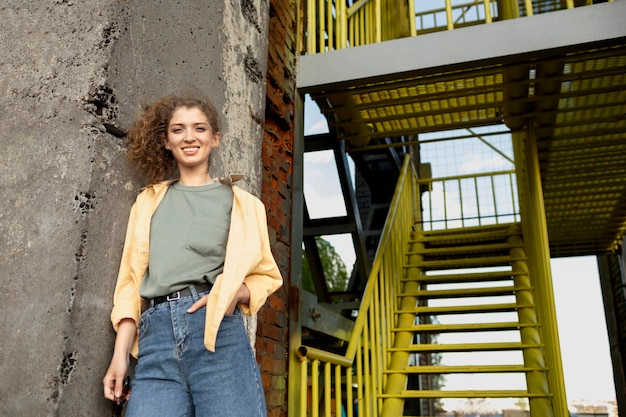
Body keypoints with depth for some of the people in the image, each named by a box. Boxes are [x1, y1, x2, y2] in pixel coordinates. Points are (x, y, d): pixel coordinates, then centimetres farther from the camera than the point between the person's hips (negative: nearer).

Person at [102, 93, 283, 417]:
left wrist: (234, 293, -9)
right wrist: (120, 354, 7)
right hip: (156, 337, 2)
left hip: (218, 332, -1)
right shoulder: (148, 201, 20)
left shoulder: (239, 203, 13)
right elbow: (131, 280, 16)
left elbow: (264, 276, 13)